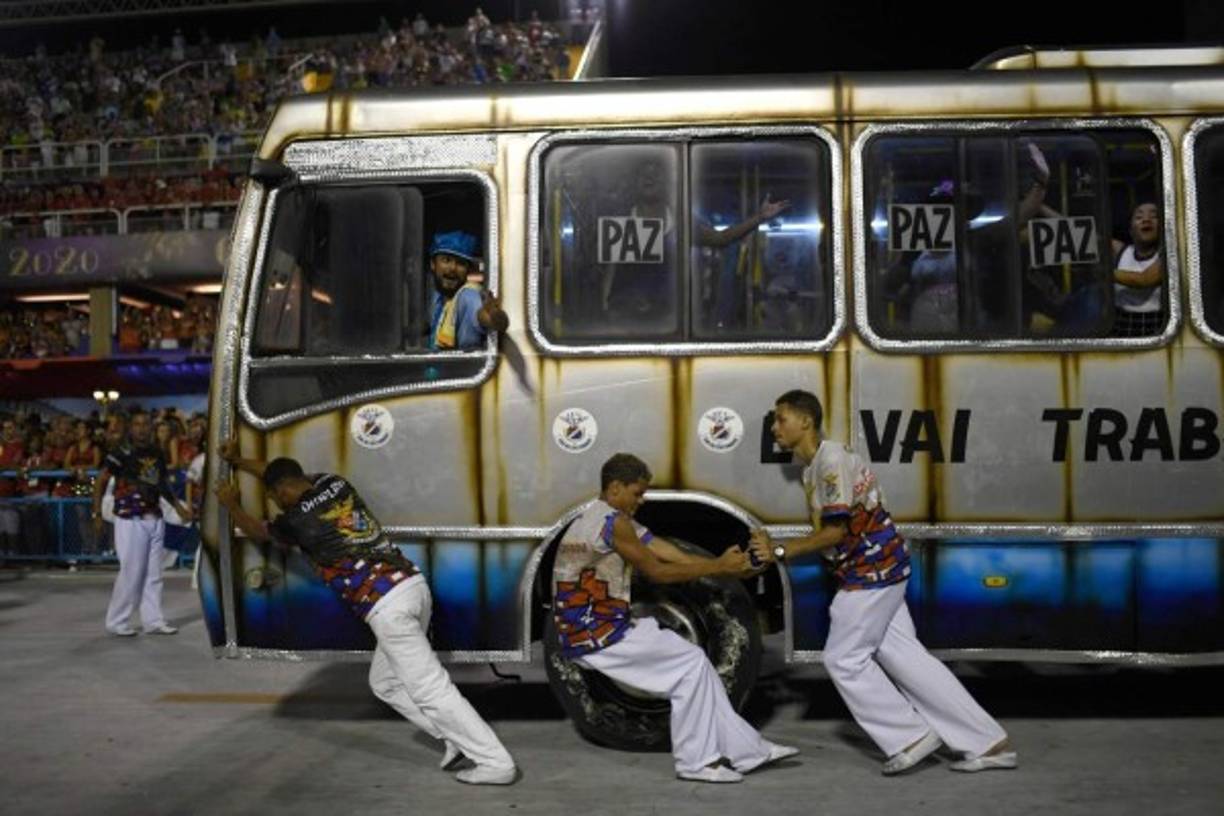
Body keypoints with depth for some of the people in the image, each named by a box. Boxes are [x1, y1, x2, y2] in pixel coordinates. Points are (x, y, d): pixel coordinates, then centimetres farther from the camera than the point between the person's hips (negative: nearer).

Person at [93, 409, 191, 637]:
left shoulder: (157, 453, 10)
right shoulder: (121, 452, -8)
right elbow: (100, 483, -6)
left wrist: (178, 506, 18)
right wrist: (97, 515, -12)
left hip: (155, 519, 6)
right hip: (130, 519, -6)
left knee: (153, 573, 8)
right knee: (132, 571, -4)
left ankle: (153, 620, 15)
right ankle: (116, 621, 10)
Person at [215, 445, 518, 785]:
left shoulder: (298, 520, -2)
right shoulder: (332, 483, 16)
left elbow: (256, 531, 21)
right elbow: (285, 473, 36)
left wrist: (231, 503, 40)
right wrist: (237, 460, 47)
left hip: (387, 606, -8)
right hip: (412, 584, 9)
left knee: (431, 689, -6)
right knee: (383, 682, 20)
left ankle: (496, 763, -7)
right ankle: (457, 737, 15)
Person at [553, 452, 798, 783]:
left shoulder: (613, 521, 14)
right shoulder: (613, 522, -17)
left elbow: (677, 556, 7)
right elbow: (657, 572, -15)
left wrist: (724, 563, -3)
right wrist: (718, 567, -10)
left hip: (589, 630, 10)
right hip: (596, 634, -10)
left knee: (692, 663, 10)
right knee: (691, 663, -6)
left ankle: (748, 749, 15)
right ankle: (695, 761, 2)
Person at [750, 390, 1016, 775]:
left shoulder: (832, 459, -18)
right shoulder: (812, 469, 13)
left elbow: (836, 530, -22)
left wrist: (780, 551, -19)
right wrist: (774, 552, 9)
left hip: (873, 569, -10)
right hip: (877, 570, 10)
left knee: (844, 659, -2)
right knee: (903, 655, 9)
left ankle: (910, 737, 8)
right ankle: (988, 743, 14)